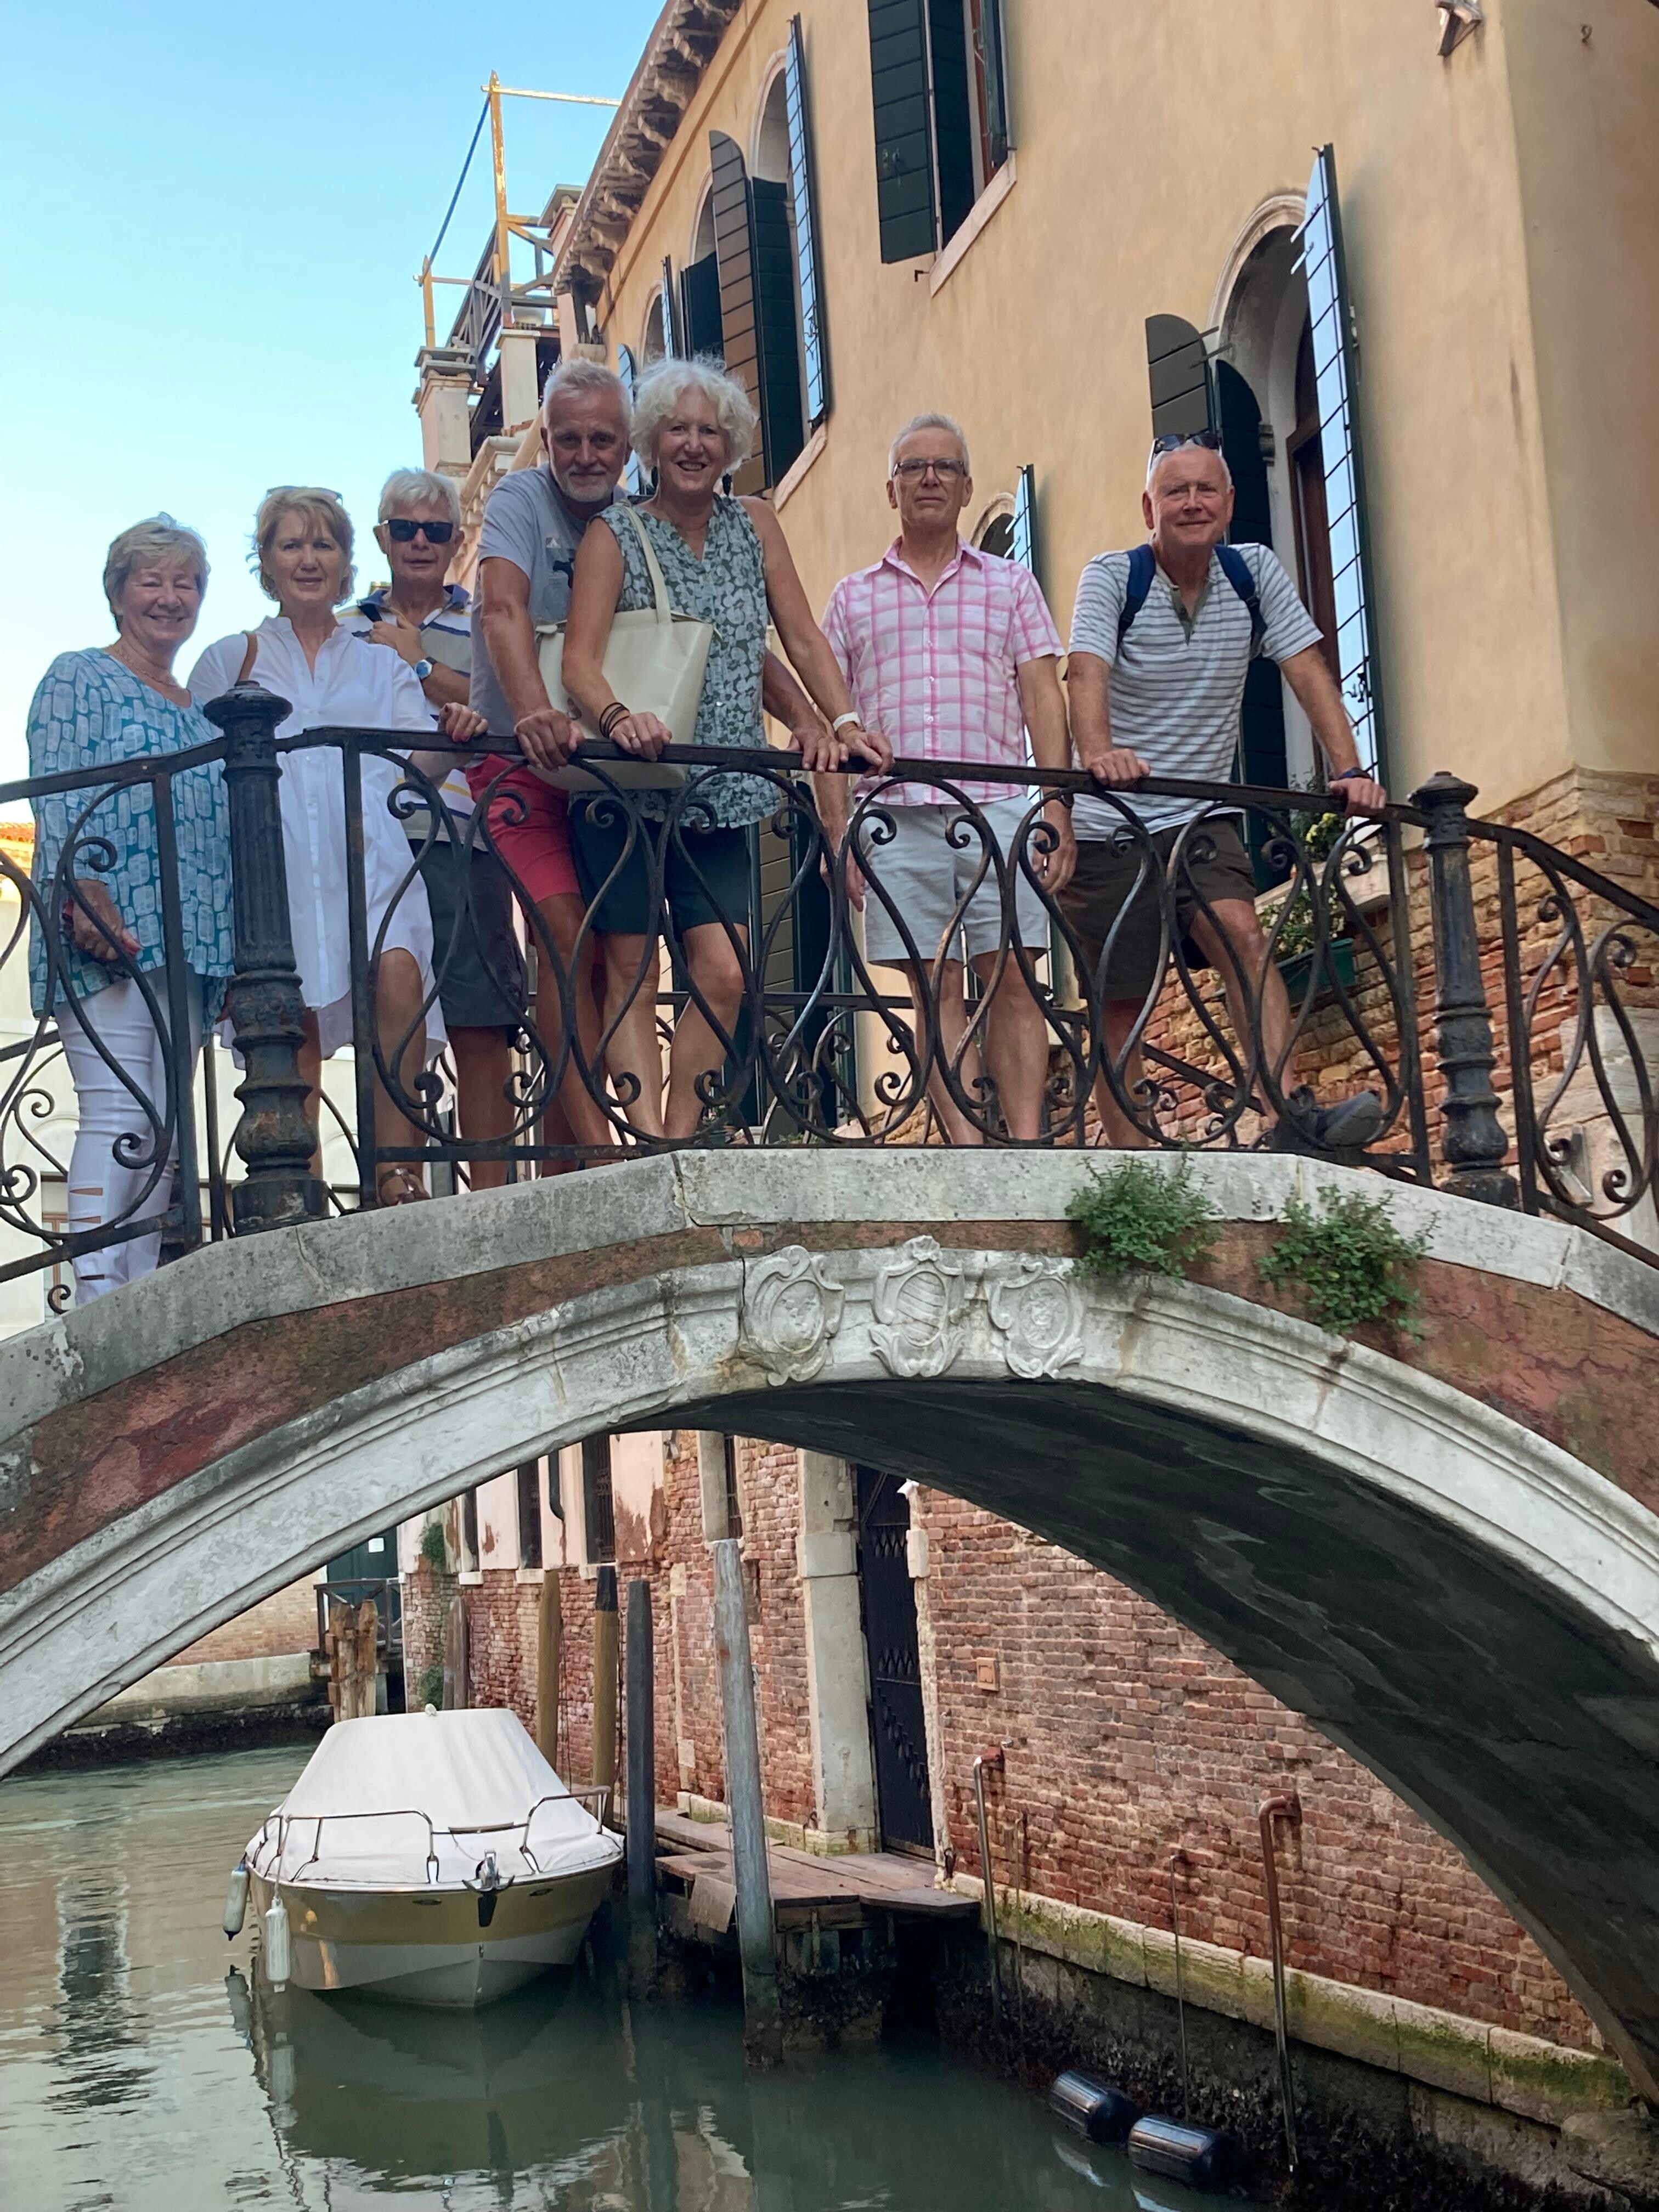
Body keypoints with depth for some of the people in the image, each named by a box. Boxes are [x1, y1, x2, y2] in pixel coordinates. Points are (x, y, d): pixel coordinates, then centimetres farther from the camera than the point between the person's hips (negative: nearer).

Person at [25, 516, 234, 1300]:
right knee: (119, 1114, -17)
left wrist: (241, 952, 19)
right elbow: (58, 798, -6)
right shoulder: (80, 677, 6)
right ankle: (98, 1300, -20)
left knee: (164, 1128, 3)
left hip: (191, 943, 7)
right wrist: (83, 895, -20)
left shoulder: (199, 708, 25)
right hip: (105, 938, -7)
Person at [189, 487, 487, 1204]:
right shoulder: (230, 660, 21)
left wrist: (450, 738, -14)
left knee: (398, 973, -26)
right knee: (296, 1017, -11)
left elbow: (422, 755, 8)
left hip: (369, 855, 0)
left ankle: (395, 1169, -25)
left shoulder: (381, 666, 24)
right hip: (275, 862, 0)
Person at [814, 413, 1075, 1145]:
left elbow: (1043, 699, 8)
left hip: (1000, 809, 0)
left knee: (1012, 981, -5)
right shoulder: (853, 598, 16)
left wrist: (1057, 810, -3)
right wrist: (838, 833, 2)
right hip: (900, 816, 1)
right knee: (936, 993, -1)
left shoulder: (1011, 583, 15)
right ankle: (967, 1148, -1)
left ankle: (1027, 1145, -5)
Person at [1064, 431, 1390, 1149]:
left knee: (1242, 935, -23)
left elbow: (1308, 672, -3)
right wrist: (1098, 753, -45)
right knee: (1120, 1008, 0)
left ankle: (1292, 1113, -31)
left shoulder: (1255, 572, 3)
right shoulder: (1111, 577, -7)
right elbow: (1086, 672, -24)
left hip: (1201, 819, 2)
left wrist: (1349, 771, -18)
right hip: (1109, 826, -2)